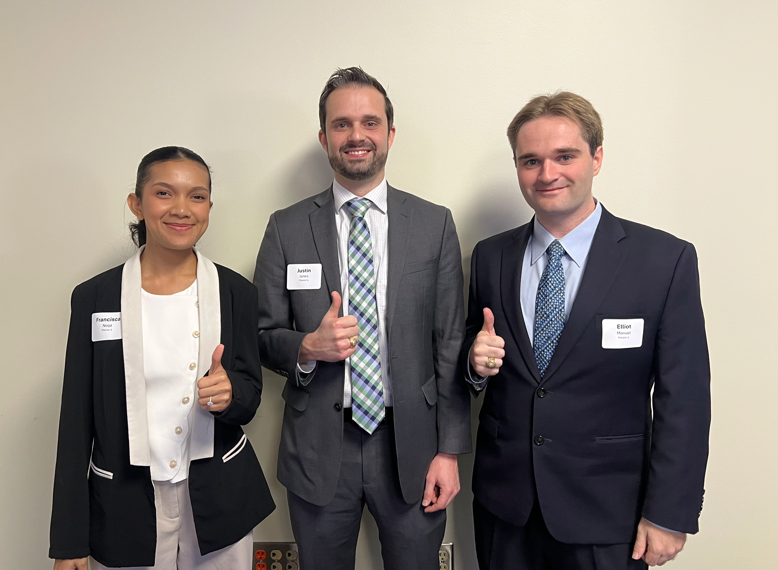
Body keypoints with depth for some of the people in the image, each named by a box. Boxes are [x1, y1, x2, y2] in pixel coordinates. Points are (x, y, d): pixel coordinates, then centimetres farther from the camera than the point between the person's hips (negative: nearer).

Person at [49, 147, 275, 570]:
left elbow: (250, 399, 2)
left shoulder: (236, 293, -4)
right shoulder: (94, 297, -5)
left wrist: (229, 393, -23)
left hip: (219, 505, 1)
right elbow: (77, 421, -2)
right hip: (123, 508, 0)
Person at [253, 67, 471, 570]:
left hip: (410, 443, 0)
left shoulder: (435, 225, -1)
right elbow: (264, 336, 5)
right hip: (318, 447, 1)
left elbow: (450, 344, -1)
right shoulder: (286, 229, 0)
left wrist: (449, 450, -3)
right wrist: (306, 348, -17)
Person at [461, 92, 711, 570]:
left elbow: (684, 400, -9)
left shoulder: (667, 260, -10)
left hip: (605, 513, -2)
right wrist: (476, 360, -12)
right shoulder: (490, 257, 0)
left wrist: (668, 516, -8)